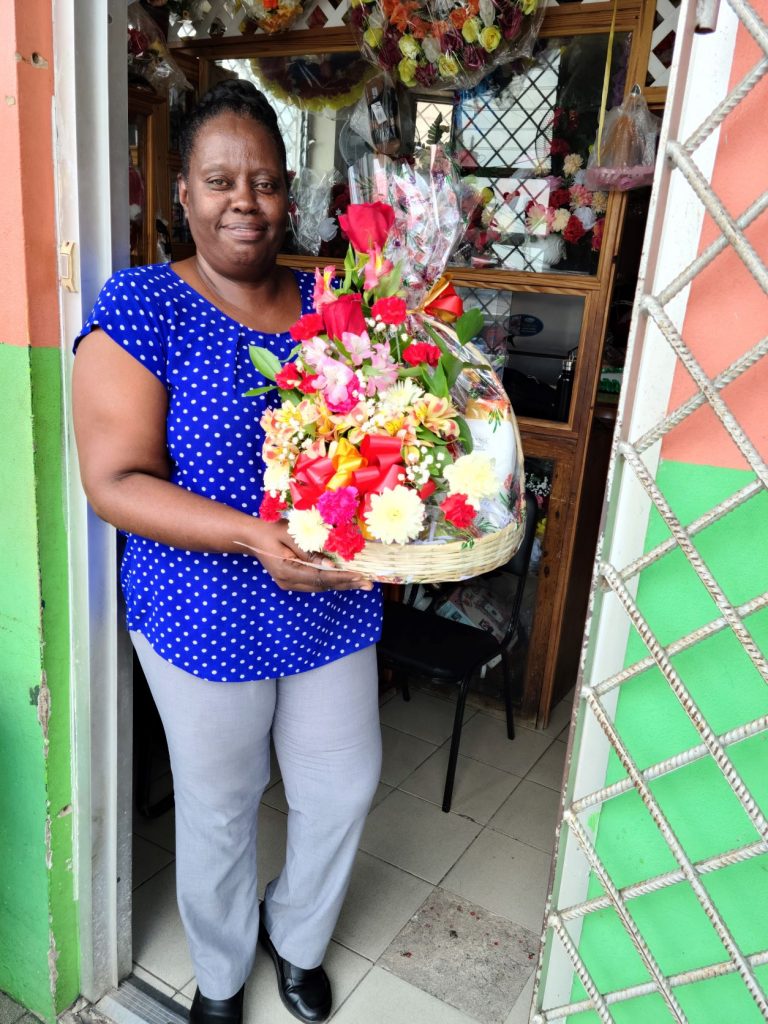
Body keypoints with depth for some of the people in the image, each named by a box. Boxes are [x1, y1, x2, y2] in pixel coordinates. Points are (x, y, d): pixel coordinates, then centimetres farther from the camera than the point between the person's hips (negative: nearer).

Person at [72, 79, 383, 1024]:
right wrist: (255, 535, -30)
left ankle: (298, 937, 52)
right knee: (219, 810, 17)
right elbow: (114, 483, -18)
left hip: (333, 609, 5)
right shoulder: (143, 306, -12)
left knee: (345, 788, 19)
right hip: (207, 620, -4)